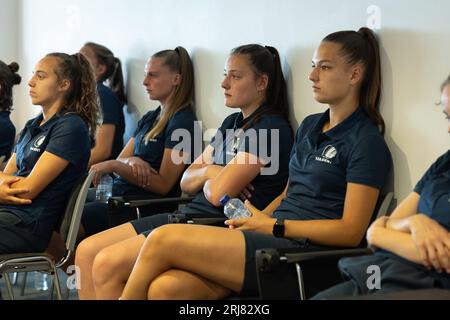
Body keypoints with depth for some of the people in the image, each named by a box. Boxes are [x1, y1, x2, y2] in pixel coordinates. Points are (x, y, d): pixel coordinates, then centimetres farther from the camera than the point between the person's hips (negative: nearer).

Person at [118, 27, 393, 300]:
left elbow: (351, 231, -9)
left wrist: (273, 225, -8)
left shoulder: (366, 141, -3)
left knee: (163, 240, -18)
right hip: (272, 240, 7)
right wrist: (255, 220, 4)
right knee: (165, 286, -22)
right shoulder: (309, 126, 22)